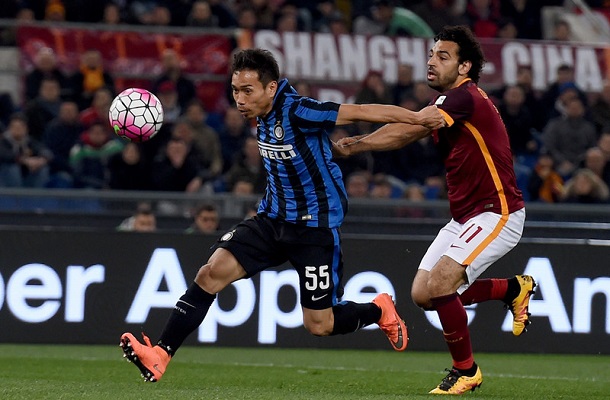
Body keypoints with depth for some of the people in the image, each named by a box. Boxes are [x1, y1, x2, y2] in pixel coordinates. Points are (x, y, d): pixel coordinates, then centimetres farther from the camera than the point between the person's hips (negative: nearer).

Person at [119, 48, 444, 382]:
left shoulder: (298, 112, -23)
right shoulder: (263, 114, -1)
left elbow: (360, 112, -22)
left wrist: (417, 117, -21)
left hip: (315, 226, -7)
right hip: (273, 218, 7)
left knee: (319, 325, -2)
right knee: (212, 272, -12)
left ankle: (379, 310, 29)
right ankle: (159, 356, -13)